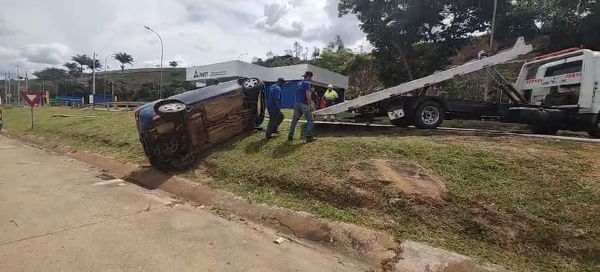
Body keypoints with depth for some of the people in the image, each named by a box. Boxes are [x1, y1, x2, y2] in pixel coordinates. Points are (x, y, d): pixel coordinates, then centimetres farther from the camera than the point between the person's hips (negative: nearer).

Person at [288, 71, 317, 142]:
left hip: (297, 104, 7)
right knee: (310, 120, 2)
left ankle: (290, 136, 14)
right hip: (304, 104, -7)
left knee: (294, 120, 12)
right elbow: (308, 95, -17)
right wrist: (310, 104, -12)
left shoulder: (299, 84, 17)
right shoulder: (307, 83, -7)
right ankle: (309, 136, -3)